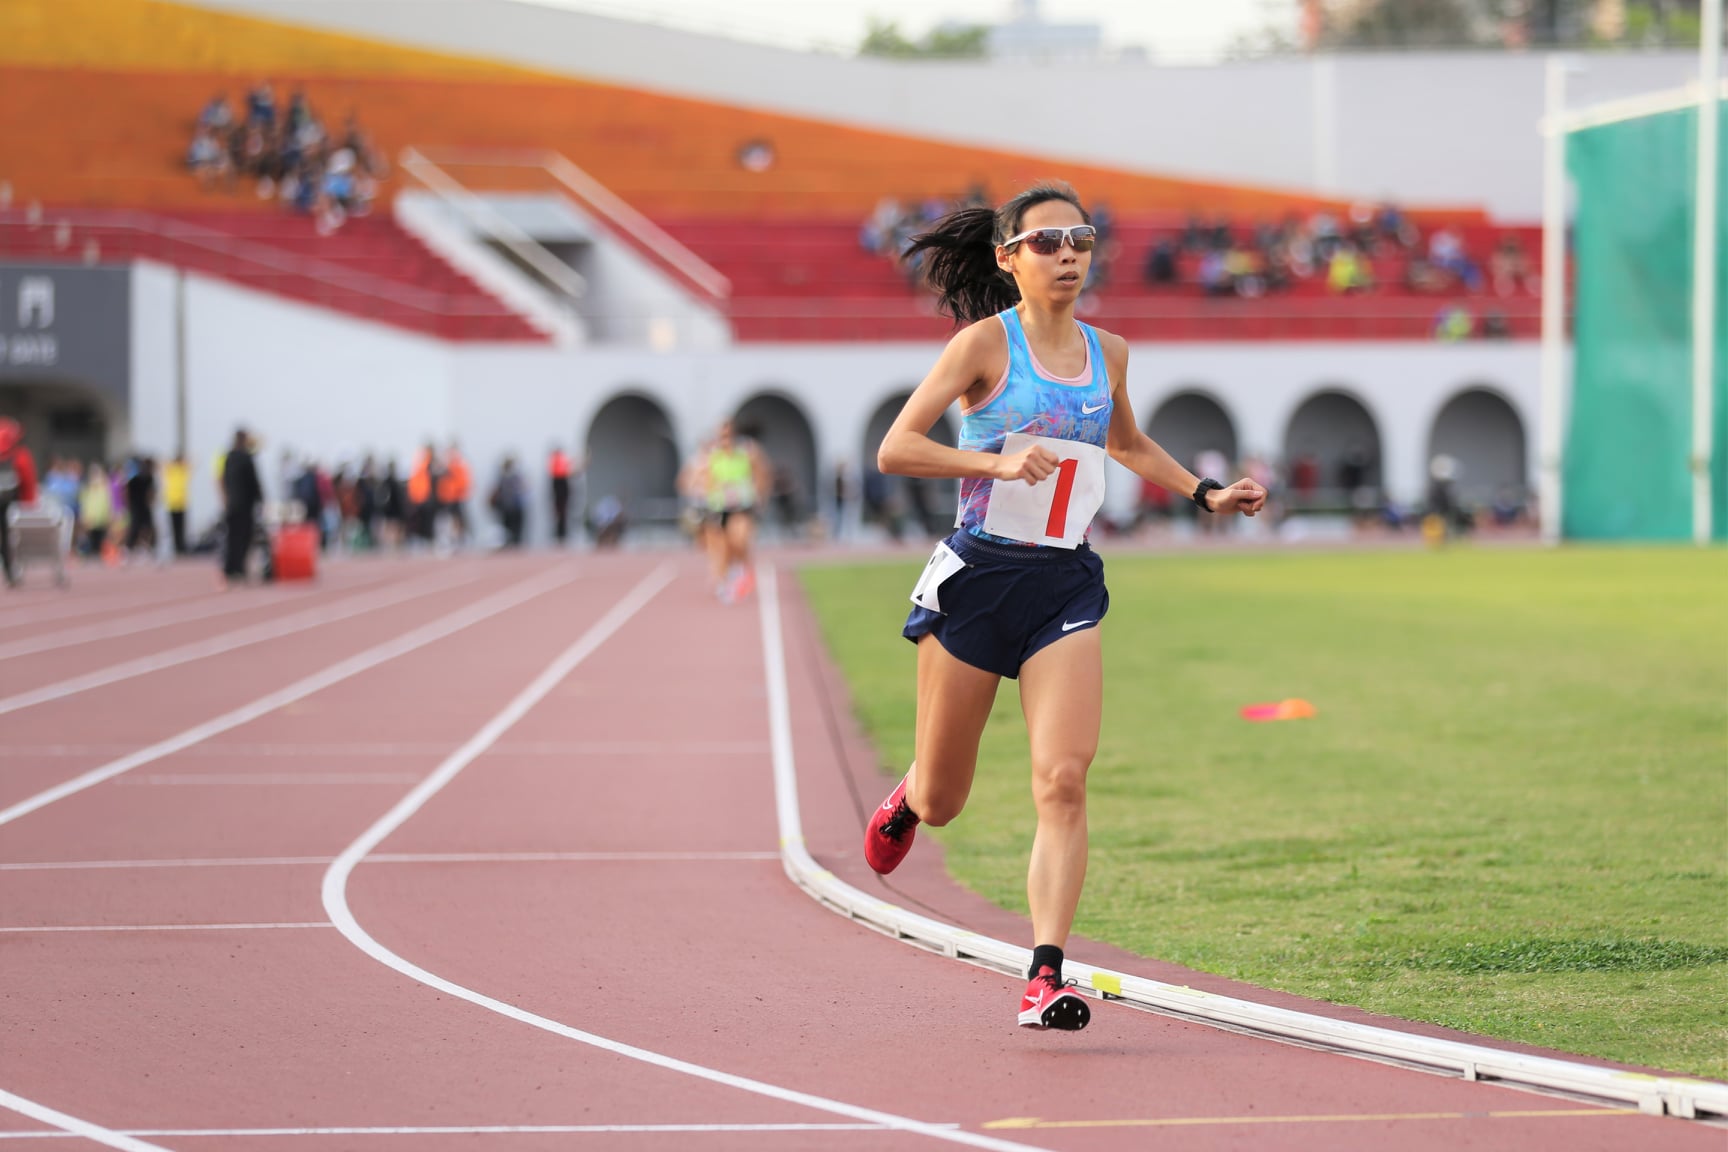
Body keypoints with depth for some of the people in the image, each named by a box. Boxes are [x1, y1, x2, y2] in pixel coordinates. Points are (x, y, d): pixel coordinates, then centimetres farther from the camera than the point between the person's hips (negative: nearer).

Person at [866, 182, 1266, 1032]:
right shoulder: (986, 343, -6)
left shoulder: (1107, 354, 9)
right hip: (977, 577, -3)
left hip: (1066, 585, 3)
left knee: (1063, 781, -16)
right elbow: (895, 450, -13)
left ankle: (1046, 977, -19)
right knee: (941, 800, 9)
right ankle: (904, 803, 48)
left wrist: (1207, 494, 21)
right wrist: (1000, 462, -24)